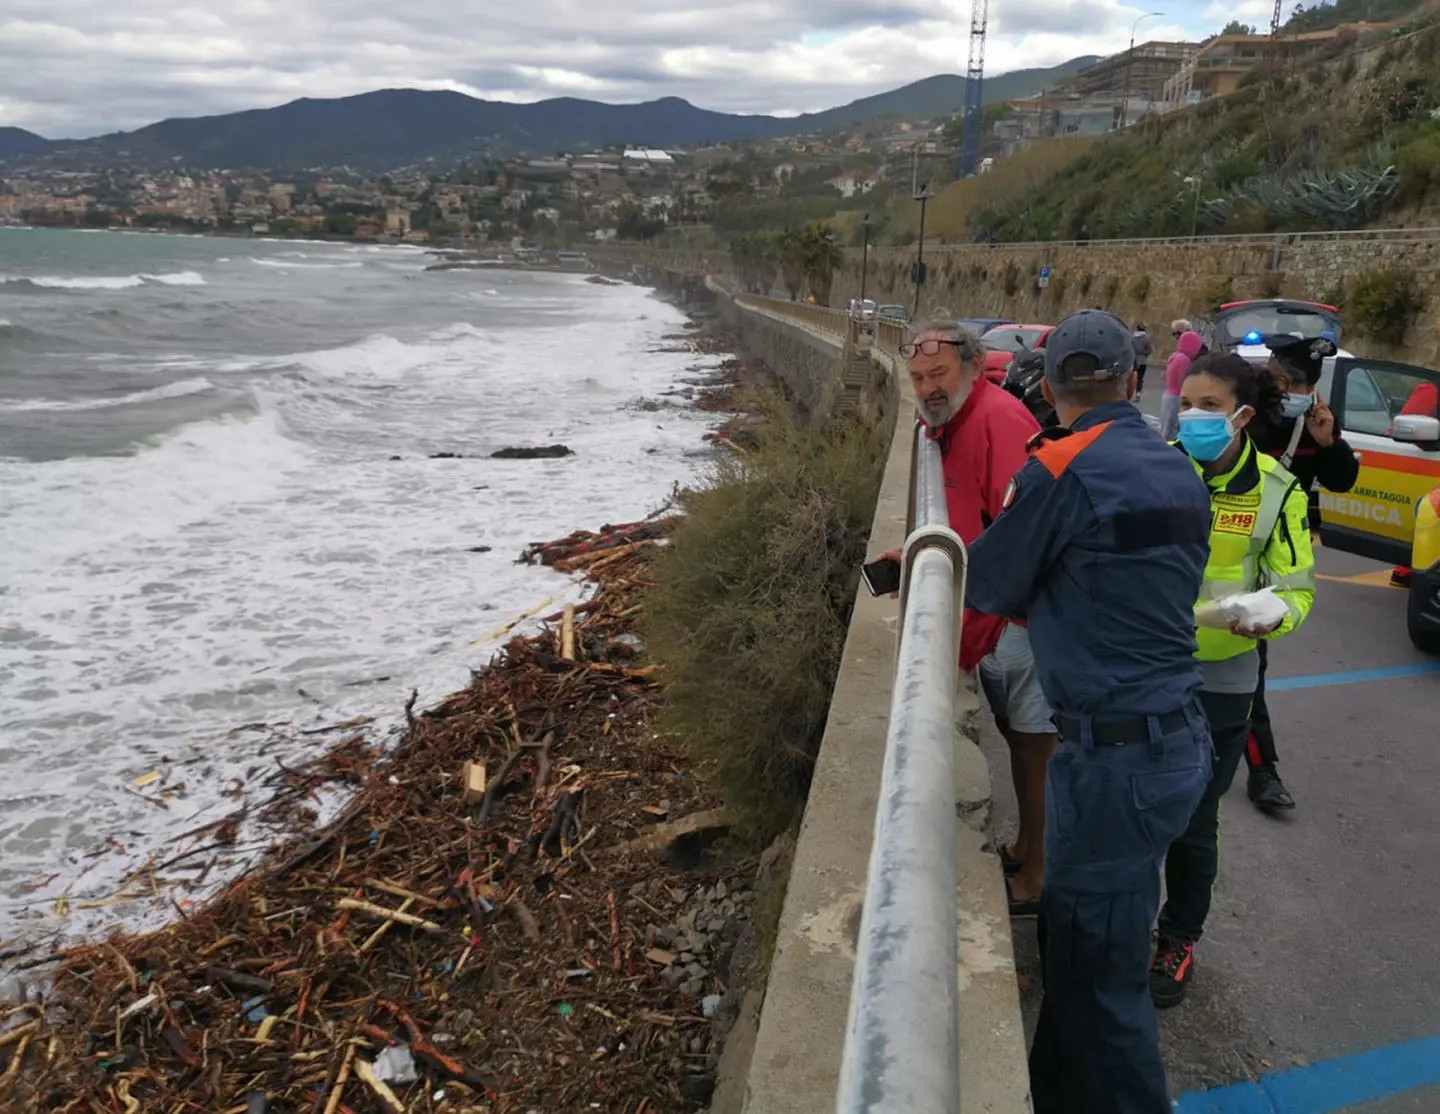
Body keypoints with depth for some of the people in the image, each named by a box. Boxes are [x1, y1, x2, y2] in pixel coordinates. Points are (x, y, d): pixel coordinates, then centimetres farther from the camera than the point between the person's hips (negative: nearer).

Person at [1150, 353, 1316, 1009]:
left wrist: (1273, 618, -25)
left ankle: (1180, 937, 34)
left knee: (1192, 821, 9)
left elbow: (1296, 588, -3)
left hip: (1218, 682, -1)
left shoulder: (1275, 491, -9)